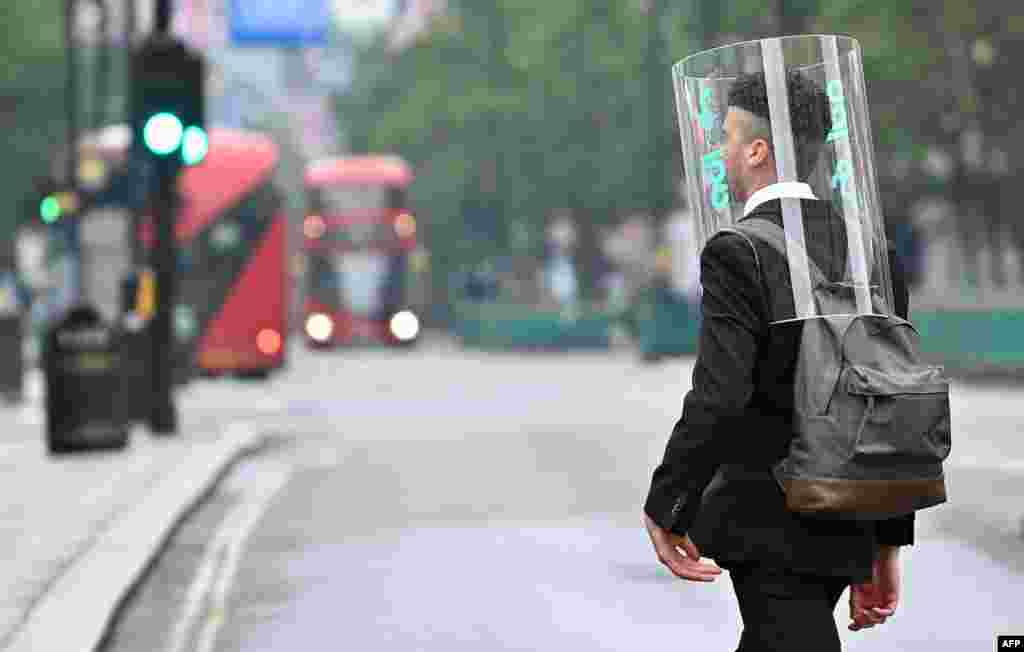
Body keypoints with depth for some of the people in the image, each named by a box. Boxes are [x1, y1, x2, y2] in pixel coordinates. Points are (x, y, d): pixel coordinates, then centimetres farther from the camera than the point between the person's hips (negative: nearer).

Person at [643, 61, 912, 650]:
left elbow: (716, 404, -22)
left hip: (770, 530, -7)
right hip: (846, 529, 7)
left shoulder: (739, 255, -14)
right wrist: (887, 546, 15)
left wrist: (664, 511, -8)